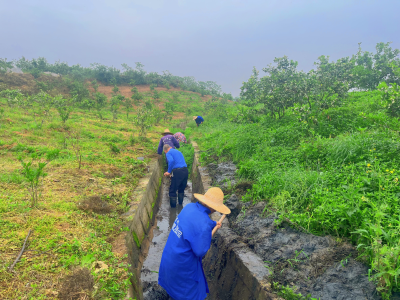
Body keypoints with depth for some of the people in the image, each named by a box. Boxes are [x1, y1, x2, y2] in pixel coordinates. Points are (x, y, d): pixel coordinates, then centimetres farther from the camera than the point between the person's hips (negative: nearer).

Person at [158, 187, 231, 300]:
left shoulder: (189, 207, -12)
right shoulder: (204, 225, -35)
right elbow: (200, 252, -27)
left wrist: (213, 224, 17)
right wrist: (209, 236, -11)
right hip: (182, 263, -7)